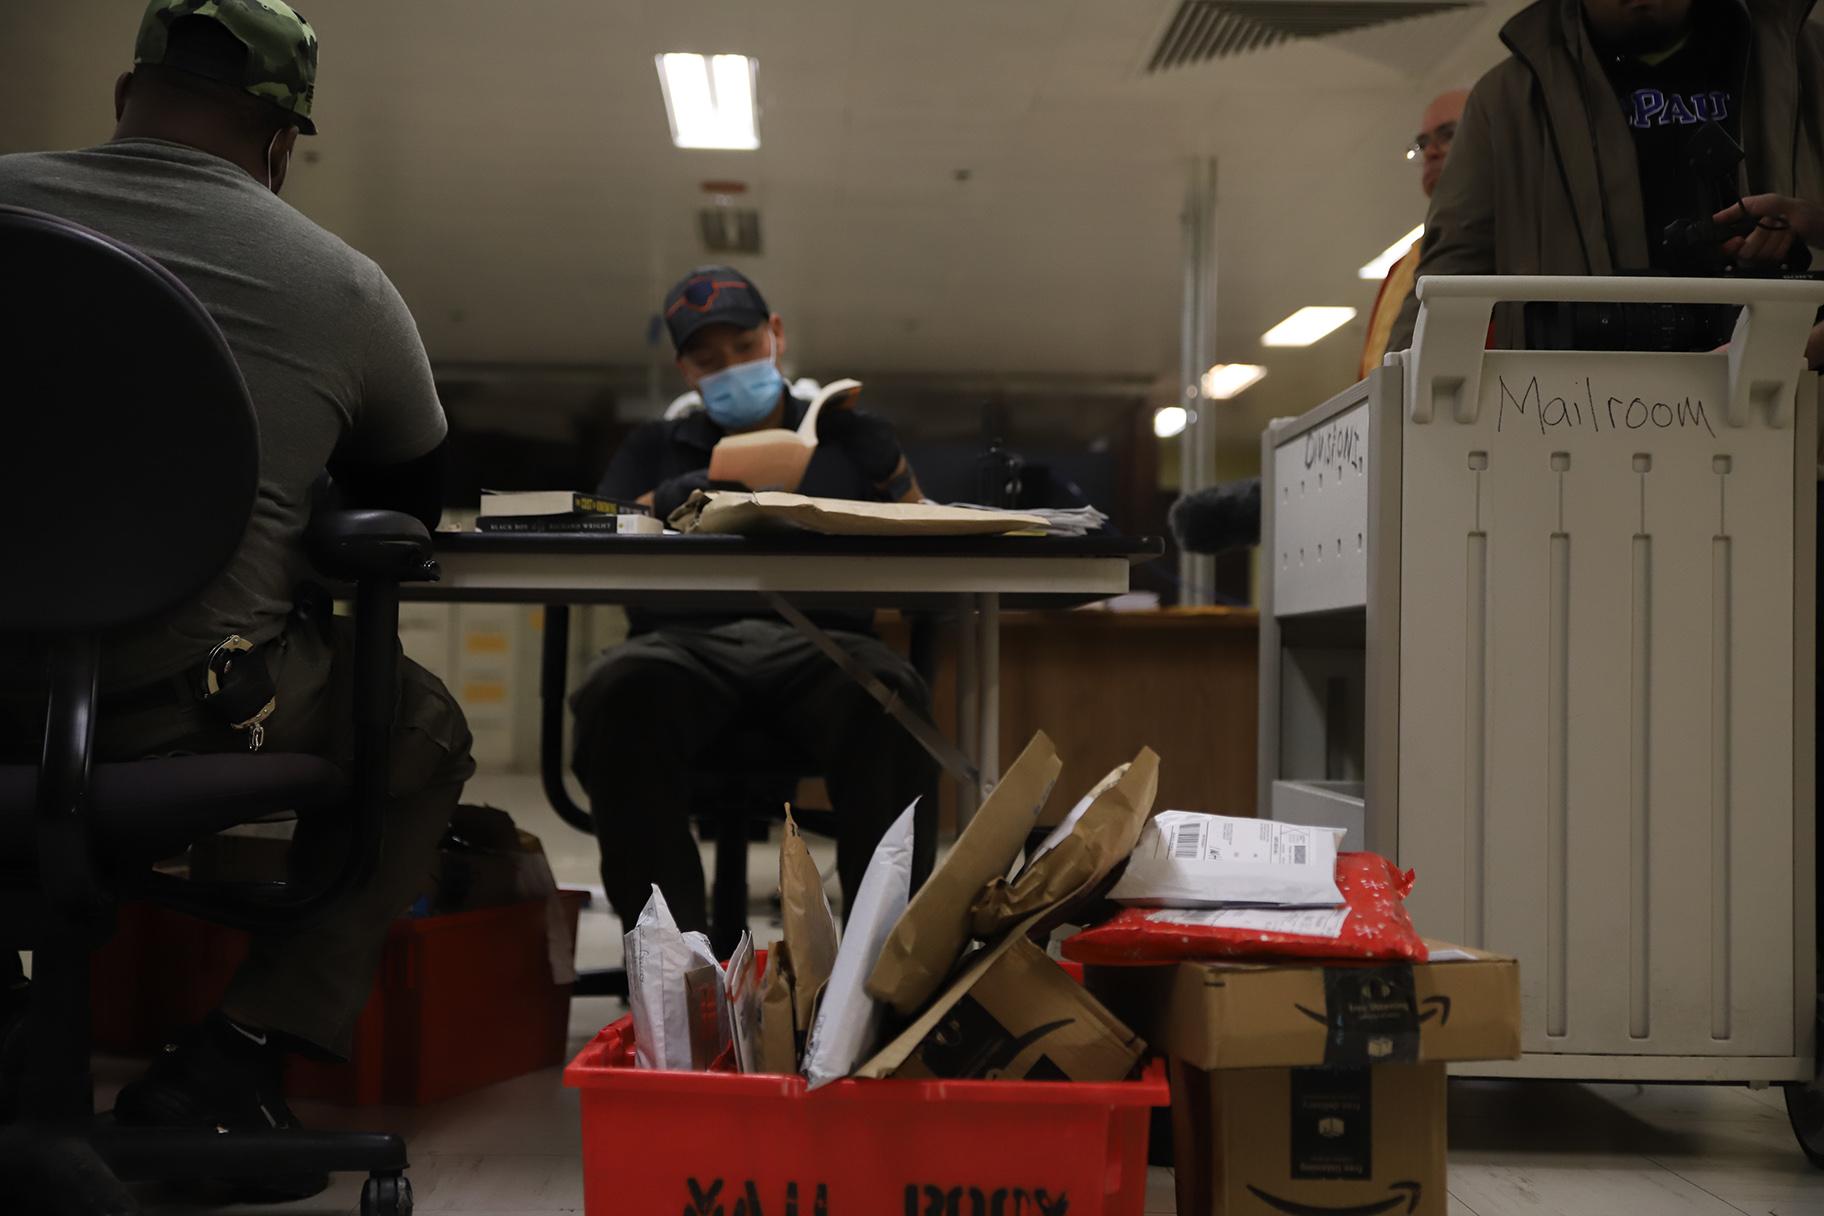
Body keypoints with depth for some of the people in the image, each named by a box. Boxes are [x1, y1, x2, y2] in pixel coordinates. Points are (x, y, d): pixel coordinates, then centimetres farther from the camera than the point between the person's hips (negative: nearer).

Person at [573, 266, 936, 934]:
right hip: (687, 640, 0)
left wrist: (890, 477, 0)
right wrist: (664, 503, -6)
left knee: (886, 697, -37)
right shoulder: (655, 448, 29)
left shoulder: (849, 435, 27)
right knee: (622, 691, -37)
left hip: (821, 643, 0)